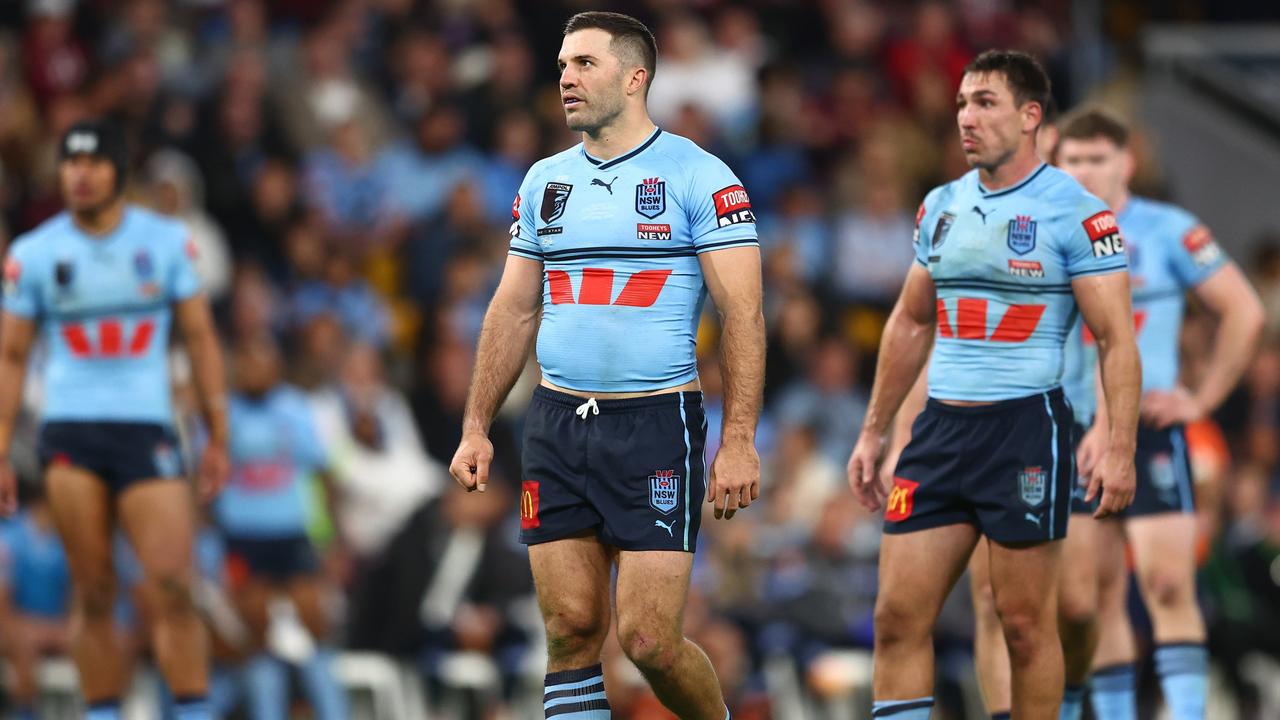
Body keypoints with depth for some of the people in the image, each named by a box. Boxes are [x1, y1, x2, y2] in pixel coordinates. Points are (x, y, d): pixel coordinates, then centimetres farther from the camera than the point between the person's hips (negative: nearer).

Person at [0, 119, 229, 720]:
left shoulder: (166, 241, 6)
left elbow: (200, 338, 9)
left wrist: (218, 437, 5)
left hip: (146, 427, 0)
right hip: (69, 433, 0)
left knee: (173, 587, -12)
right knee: (92, 592, -2)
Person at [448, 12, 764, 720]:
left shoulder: (698, 176, -4)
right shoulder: (545, 181, 12)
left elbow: (742, 313, -7)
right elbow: (513, 311, 18)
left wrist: (739, 441, -15)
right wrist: (475, 428, 11)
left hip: (656, 423, -5)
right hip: (557, 424, 5)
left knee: (649, 639, -9)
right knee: (571, 628, 1)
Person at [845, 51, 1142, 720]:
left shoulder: (1075, 212, -7)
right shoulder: (940, 206, 12)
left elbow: (1116, 337, -9)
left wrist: (1119, 448, -18)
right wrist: (873, 432, 19)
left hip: (1025, 430, -6)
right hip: (940, 429, 6)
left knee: (1025, 622, -1)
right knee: (898, 617, -1)